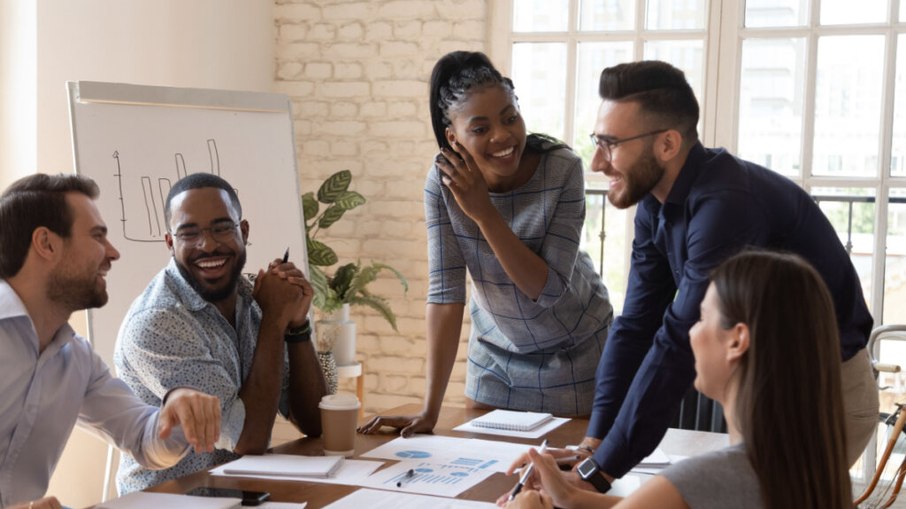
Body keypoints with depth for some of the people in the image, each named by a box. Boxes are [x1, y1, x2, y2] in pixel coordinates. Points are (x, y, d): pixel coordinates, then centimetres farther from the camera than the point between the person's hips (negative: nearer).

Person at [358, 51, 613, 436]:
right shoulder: (444, 181, -19)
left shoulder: (562, 169, -24)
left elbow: (549, 289, -26)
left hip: (574, 355, -2)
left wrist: (484, 212, -33)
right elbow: (445, 292, -20)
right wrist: (430, 410, -24)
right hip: (495, 357, 2)